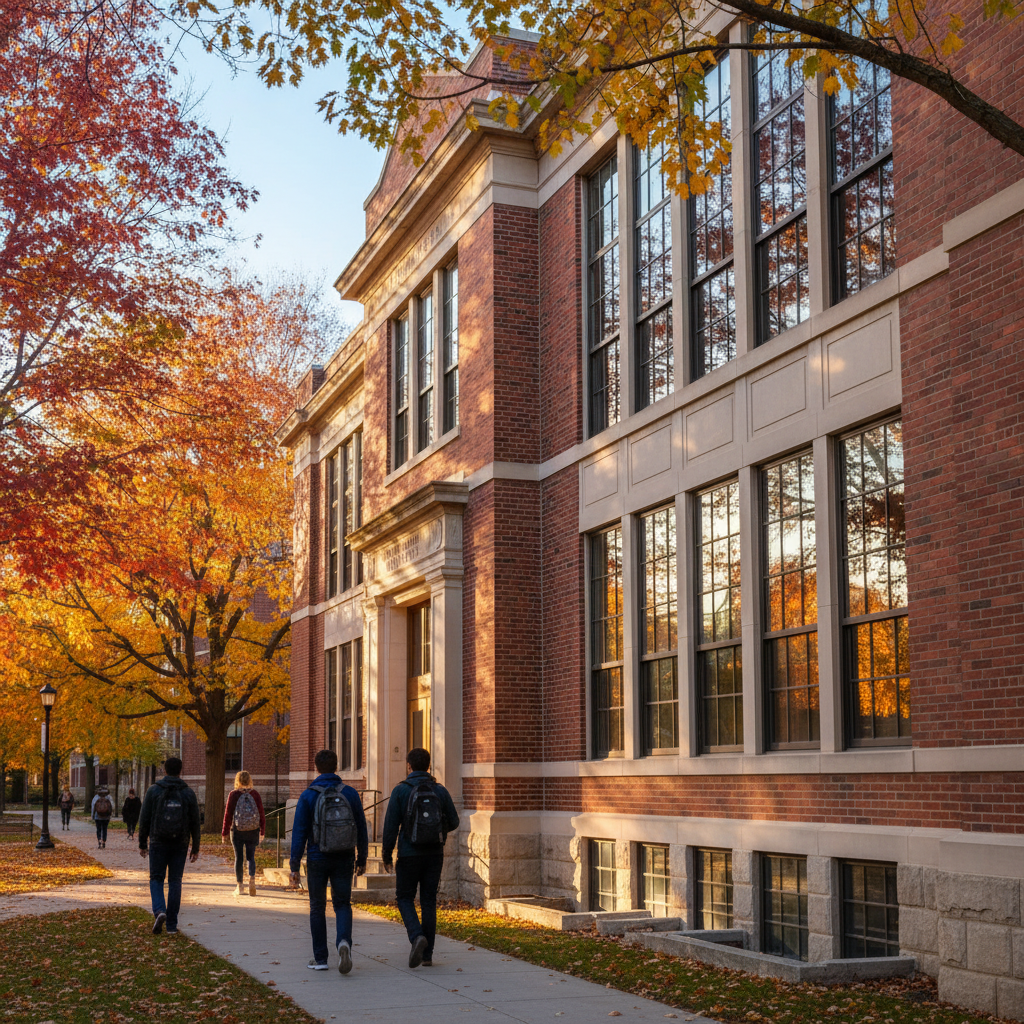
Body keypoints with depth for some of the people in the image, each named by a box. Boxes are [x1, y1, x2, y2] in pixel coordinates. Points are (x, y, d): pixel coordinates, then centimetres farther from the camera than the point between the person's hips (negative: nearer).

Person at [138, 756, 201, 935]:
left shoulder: (153, 791, -3)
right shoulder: (188, 793, 0)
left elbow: (144, 819, -2)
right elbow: (195, 823, 2)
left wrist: (142, 843, 8)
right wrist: (195, 848, 9)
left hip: (158, 843, -1)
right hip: (180, 845, 1)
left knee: (156, 879, 11)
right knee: (175, 882, 8)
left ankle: (159, 911, -14)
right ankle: (172, 925, 7)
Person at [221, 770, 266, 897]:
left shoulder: (234, 794, -6)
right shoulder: (255, 794, -1)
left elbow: (228, 814, -4)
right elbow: (261, 814, 1)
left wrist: (224, 833, 3)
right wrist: (262, 832, 10)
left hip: (237, 830, -1)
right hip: (253, 831, 1)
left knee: (238, 857, 9)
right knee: (251, 856, 11)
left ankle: (239, 886, 15)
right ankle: (252, 878, -14)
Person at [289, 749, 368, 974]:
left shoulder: (308, 797, -7)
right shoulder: (350, 794, -1)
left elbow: (299, 833, -8)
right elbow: (361, 829, 3)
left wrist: (294, 866, -4)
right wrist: (362, 859, 14)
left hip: (317, 860, -1)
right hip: (344, 860, 1)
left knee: (317, 908, 12)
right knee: (342, 905, 10)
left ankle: (320, 958, 15)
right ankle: (344, 942, -18)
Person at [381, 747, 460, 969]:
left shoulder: (401, 791, -7)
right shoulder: (440, 791, 1)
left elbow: (391, 825, -9)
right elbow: (453, 822, 5)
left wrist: (386, 855, 0)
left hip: (409, 854, -3)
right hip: (435, 854, 3)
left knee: (405, 898, 11)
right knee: (429, 901, 10)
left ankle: (417, 936, -14)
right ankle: (427, 954, 10)